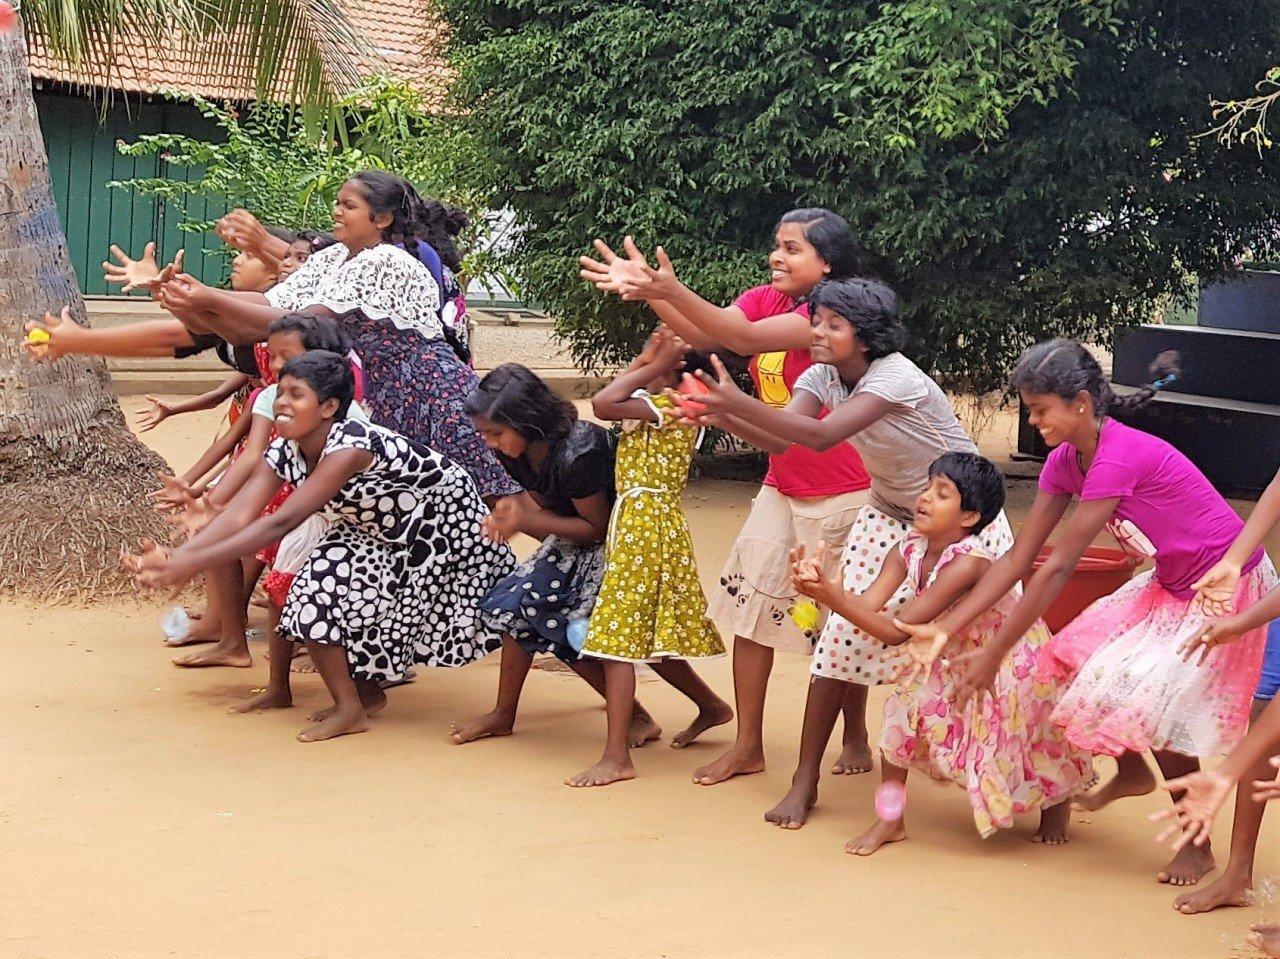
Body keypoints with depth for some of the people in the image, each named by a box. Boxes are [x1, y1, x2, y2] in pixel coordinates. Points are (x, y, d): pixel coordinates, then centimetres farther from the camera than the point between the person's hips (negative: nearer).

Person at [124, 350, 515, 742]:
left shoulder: (350, 446, -32)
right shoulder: (285, 453, -8)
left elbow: (282, 522, -38)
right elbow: (238, 515, -19)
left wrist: (196, 562, -42)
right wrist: (174, 557, -35)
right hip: (384, 535, 8)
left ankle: (350, 709, -9)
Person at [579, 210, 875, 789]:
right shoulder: (765, 299, 4)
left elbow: (745, 338, -31)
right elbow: (704, 334, -12)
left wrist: (671, 292, -40)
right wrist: (648, 292, -26)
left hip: (841, 494, -7)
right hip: (781, 487, 7)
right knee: (751, 601, 1)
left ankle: (855, 739, 24)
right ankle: (747, 746, 8)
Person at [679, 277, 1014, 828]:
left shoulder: (895, 376, -29)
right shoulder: (823, 377, -6)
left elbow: (822, 436, -41)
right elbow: (780, 440, -19)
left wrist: (739, 403, -49)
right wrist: (722, 414, -36)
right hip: (890, 517, 6)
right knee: (846, 631, -8)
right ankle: (805, 781, -4)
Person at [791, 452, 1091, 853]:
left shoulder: (967, 563, -37)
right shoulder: (909, 551, -14)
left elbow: (898, 631, -39)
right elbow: (868, 605, -26)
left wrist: (838, 600, -48)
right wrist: (822, 588, -44)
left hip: (1012, 663, -6)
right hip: (958, 660, 6)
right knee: (906, 706, -14)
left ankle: (1057, 801, 41)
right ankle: (890, 819, -2)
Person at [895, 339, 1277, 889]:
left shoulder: (1119, 457, -31)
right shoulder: (1065, 461, -4)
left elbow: (1057, 569, -30)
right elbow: (1016, 560, -3)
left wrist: (993, 655, -26)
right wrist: (945, 627, -11)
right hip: (1171, 582, 8)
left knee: (1153, 704, -14)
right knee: (1080, 657, 1)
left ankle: (1197, 846, 4)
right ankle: (1132, 772, 26)